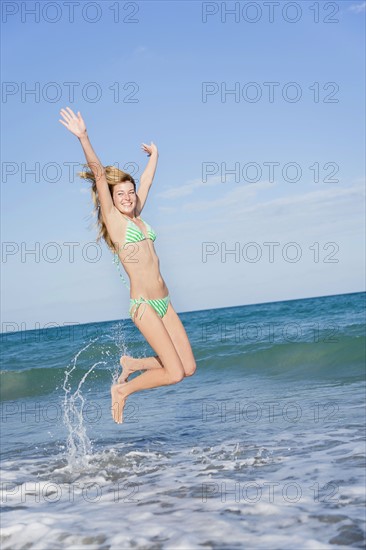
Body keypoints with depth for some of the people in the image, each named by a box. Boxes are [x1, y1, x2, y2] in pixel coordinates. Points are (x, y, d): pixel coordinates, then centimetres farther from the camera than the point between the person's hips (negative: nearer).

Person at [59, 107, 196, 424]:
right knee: (174, 373, -10)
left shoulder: (136, 217, 14)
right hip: (143, 305, -7)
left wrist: (154, 155, 40)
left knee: (189, 368, 4)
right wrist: (83, 138, -17)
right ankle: (123, 390, 12)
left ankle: (132, 365, 23)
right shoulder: (112, 218, -2)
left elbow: (146, 182, 28)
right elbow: (99, 175, -11)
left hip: (163, 302, 7)